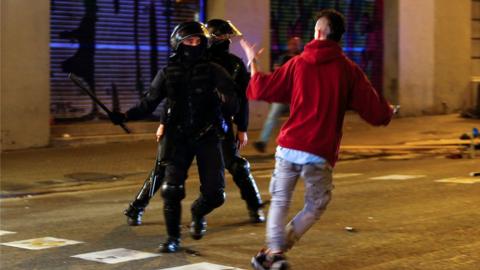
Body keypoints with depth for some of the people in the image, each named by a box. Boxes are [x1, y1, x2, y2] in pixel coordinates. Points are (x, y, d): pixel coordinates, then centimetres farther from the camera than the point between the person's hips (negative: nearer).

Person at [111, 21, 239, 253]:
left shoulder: (213, 71, -2)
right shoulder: (167, 73, 1)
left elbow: (232, 105, -8)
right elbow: (149, 104, 3)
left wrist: (226, 102, -32)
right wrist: (125, 116, -10)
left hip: (207, 137, 0)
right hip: (178, 138, 0)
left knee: (215, 193, -4)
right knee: (171, 190, -8)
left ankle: (198, 213, 31)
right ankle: (173, 238, 13)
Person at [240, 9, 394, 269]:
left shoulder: (298, 64, 3)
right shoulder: (349, 70, 0)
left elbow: (260, 90, 9)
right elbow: (375, 113, 0)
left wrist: (253, 62, 26)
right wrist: (387, 111, 24)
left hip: (289, 147, 1)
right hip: (321, 153, -1)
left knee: (280, 201, 16)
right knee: (316, 205, 18)